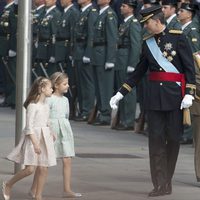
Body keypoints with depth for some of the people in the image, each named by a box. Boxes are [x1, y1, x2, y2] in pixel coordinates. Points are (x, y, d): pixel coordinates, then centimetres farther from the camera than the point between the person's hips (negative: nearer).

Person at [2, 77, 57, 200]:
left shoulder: (46, 105, 12)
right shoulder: (33, 105, -13)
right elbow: (29, 126, -16)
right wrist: (35, 143, -21)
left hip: (44, 138, 8)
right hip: (33, 137, -8)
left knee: (44, 169, 2)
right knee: (30, 169, -12)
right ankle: (8, 185, 9)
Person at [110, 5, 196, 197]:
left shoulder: (178, 37, -5)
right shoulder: (147, 43, 9)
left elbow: (190, 67, -7)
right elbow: (139, 72, 16)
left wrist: (189, 93, -15)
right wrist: (121, 93, 14)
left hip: (174, 95, -4)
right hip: (154, 96, 4)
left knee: (173, 137, 4)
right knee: (156, 138, -1)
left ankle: (167, 180, 18)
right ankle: (160, 184, 1)